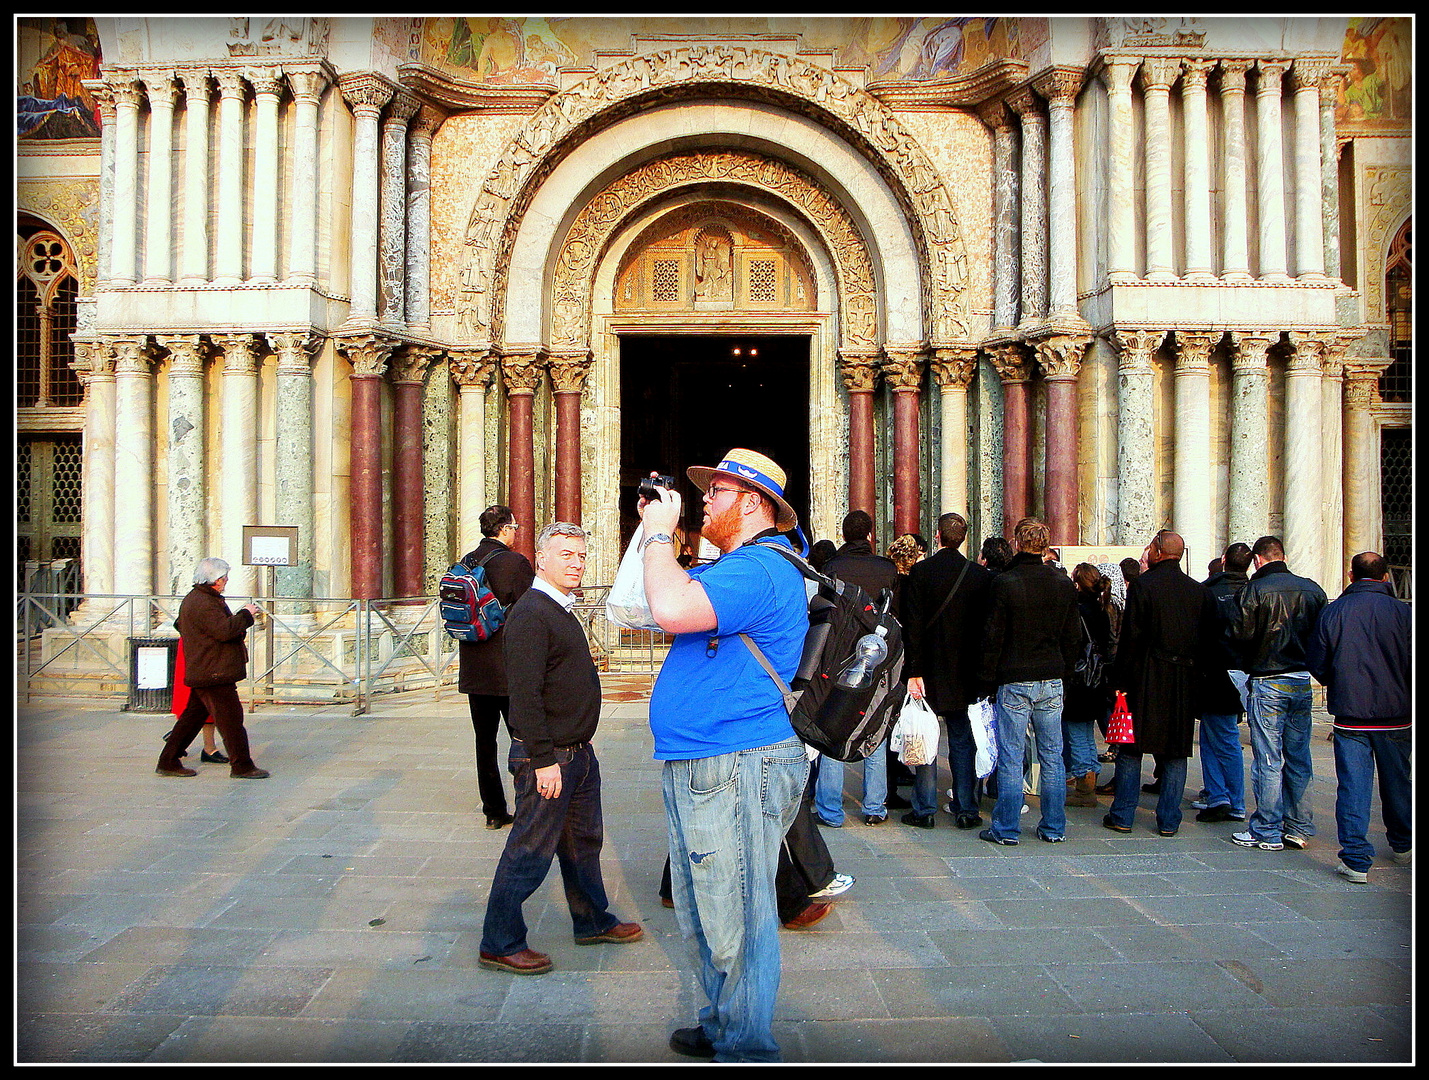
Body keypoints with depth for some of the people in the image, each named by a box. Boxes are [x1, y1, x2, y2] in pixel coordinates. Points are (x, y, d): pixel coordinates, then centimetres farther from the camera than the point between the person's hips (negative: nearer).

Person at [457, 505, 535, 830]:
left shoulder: (465, 563, 5)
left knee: (485, 742, 11)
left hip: (473, 670, 6)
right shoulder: (515, 562, -14)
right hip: (510, 668, -5)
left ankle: (494, 811, 17)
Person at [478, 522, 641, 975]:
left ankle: (593, 921, 34)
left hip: (578, 752, 10)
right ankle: (499, 943, 10)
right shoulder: (531, 614, -17)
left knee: (584, 841, 20)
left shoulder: (561, 610, 14)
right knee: (531, 851, -1)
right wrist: (544, 760, -24)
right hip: (546, 756, -10)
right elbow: (526, 695, -23)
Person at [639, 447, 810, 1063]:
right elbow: (662, 606, 23)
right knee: (702, 915, 22)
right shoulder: (737, 566, 18)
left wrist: (658, 534, -17)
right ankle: (722, 1027, 37)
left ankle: (745, 1050, 13)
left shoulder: (759, 568, -18)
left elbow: (672, 611, -33)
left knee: (734, 921, 0)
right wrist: (654, 531, 13)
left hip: (736, 769, -11)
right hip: (694, 767, 11)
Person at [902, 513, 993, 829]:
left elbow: (912, 625, -12)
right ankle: (966, 810, 13)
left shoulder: (920, 572, -9)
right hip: (966, 673, 2)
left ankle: (924, 810, 9)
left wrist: (913, 671, -11)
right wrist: (982, 670, 9)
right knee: (963, 741, 10)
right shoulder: (981, 575, -2)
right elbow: (987, 625, 1)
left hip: (928, 671, -2)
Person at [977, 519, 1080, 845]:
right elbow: (1073, 637, 9)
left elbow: (993, 637, -7)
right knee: (1052, 757, 10)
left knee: (1010, 759, 1)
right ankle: (1054, 827, 17)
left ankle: (1006, 829, 5)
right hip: (1052, 681, 4)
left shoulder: (1004, 583, -10)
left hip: (1014, 681, -4)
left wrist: (988, 677, 2)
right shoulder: (1064, 584, 3)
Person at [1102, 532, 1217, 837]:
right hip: (1186, 682, 4)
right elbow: (1208, 640, 8)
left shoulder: (1143, 585, -8)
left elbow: (1131, 638, -10)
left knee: (1131, 749, 5)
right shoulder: (1200, 591, 6)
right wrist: (1198, 677, 14)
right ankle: (1169, 821, 10)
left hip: (1146, 678, -4)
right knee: (1176, 752, 9)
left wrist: (1120, 680, -6)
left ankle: (1122, 816, 7)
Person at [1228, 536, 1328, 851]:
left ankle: (1267, 832, 4)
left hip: (1267, 683, -5)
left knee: (1268, 760, -1)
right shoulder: (1312, 589, 4)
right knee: (1299, 758, 12)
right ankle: (1298, 828, 18)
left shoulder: (1255, 589, -10)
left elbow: (1241, 634, -15)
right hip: (1302, 682, 5)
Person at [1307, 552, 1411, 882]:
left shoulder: (1332, 612, -5)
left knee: (1352, 785, 0)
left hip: (1349, 715, -1)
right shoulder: (1403, 612, -6)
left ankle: (1356, 860, -4)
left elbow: (1317, 665, -1)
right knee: (1397, 782, 18)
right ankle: (1402, 846, 36)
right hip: (1396, 716, 1)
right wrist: (1403, 694, 14)